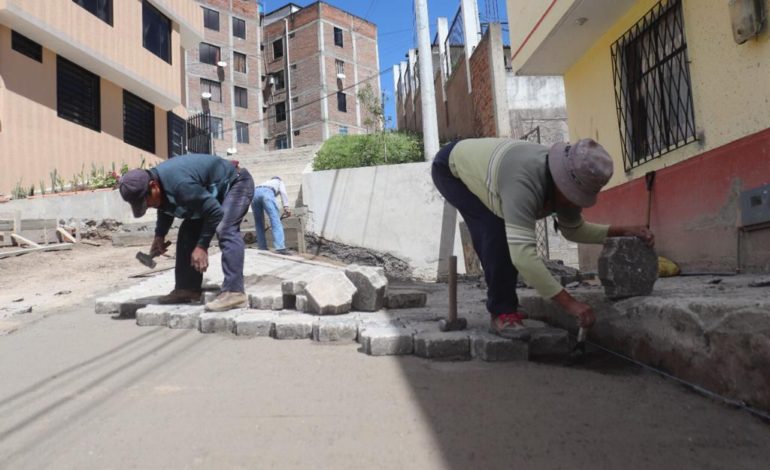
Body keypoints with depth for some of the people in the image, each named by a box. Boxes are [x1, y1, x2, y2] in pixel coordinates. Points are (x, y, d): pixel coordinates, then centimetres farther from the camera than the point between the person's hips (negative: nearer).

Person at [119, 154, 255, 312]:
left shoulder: (180, 184, -38)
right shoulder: (158, 182, -8)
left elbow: (214, 212, -32)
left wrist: (202, 246, -27)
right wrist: (159, 236, 4)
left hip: (237, 183, -10)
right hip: (215, 192, 10)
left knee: (225, 231, -30)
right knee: (188, 232, 5)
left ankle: (234, 293, -36)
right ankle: (187, 289, 10)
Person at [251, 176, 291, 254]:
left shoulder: (266, 182, 46)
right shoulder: (279, 182, 35)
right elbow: (283, 192, 11)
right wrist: (286, 207, 0)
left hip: (254, 192, 5)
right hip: (267, 192, -5)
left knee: (259, 222, 14)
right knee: (275, 221, -12)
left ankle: (262, 248, 11)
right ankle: (280, 247, -25)